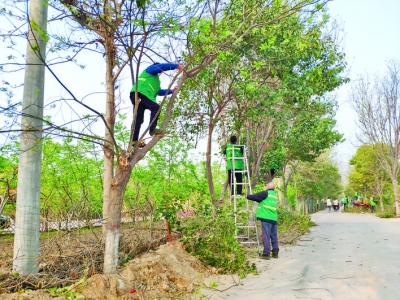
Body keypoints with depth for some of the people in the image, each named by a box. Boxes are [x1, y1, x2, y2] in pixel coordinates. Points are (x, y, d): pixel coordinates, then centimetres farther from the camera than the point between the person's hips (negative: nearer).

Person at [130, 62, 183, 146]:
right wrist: (176, 66, -1)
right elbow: (162, 66, -1)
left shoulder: (155, 80, 40)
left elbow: (159, 92, 38)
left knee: (138, 119, 1)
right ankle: (152, 129, -27)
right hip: (139, 93, -9)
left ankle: (134, 140, -5)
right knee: (155, 108, -18)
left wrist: (171, 91, 35)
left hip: (136, 95, 9)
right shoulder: (151, 69, 16)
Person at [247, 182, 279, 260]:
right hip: (274, 218, 8)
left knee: (266, 236, -7)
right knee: (274, 236, 12)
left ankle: (266, 254, -8)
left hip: (266, 218, -8)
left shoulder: (266, 193, -4)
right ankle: (275, 252, 17)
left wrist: (247, 196, 15)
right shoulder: (274, 195, 20)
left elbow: (256, 197, -3)